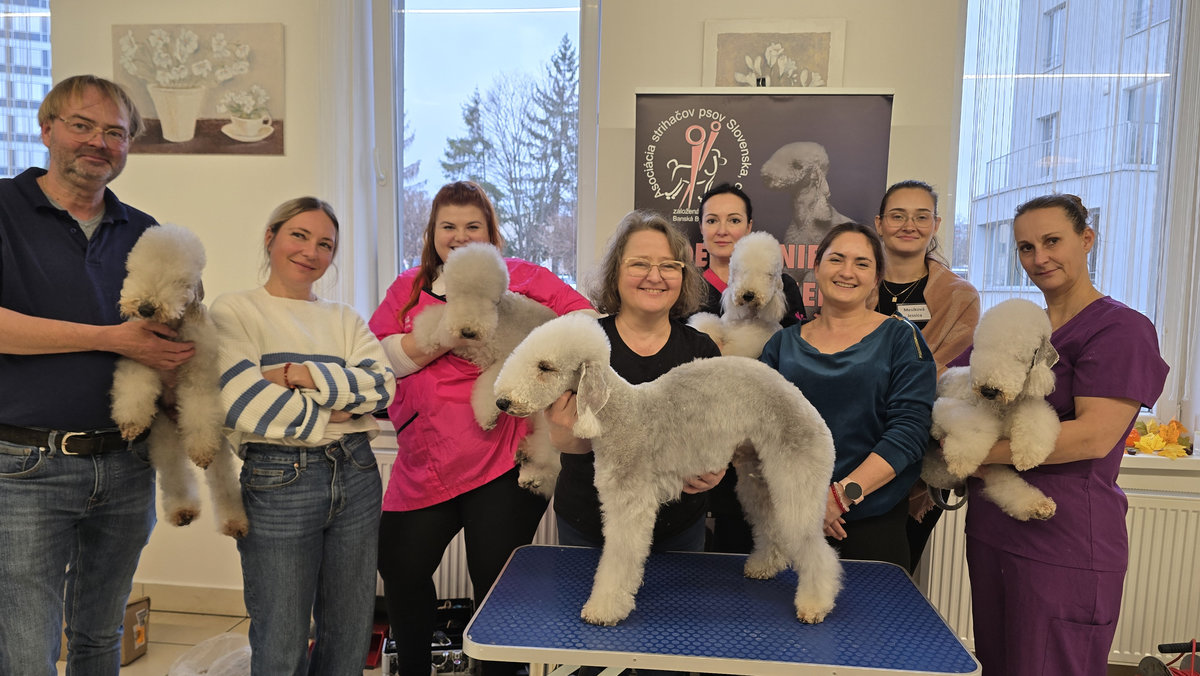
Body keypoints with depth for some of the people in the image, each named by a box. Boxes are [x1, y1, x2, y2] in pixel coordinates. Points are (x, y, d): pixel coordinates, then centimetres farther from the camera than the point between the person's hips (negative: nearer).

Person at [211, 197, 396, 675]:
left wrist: (308, 376, -16)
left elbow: (382, 385, -3)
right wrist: (330, 416, -8)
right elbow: (241, 403, -14)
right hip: (279, 482, -4)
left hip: (356, 476, 5)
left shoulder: (343, 318, 13)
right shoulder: (234, 311, 0)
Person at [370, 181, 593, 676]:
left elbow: (587, 317, -5)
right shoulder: (409, 288, 11)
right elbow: (382, 357, -3)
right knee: (400, 570, 12)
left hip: (502, 461, -4)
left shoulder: (518, 277, 0)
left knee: (497, 580, 6)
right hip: (424, 463, 4)